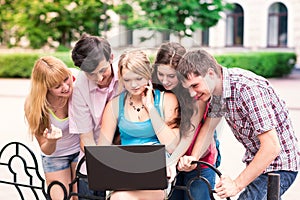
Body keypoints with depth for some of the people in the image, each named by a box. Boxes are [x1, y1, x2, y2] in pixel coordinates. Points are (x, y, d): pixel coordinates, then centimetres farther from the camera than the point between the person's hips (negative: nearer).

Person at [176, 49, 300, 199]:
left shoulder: (247, 89, -30)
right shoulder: (218, 87, -3)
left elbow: (272, 147, -31)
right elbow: (209, 126, 13)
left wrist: (237, 184, -27)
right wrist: (193, 157, -3)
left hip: (278, 166, -9)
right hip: (257, 160, 9)